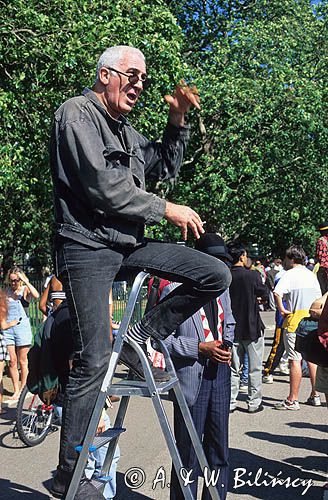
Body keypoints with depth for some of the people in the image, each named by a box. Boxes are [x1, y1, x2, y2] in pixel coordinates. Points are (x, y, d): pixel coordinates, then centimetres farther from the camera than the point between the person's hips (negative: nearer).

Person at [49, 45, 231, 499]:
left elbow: (165, 169, 25)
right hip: (86, 246, -8)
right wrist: (166, 209, -10)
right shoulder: (78, 113, -5)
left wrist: (177, 121, 11)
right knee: (93, 360, -8)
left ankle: (139, 339, 7)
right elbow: (101, 187, -17)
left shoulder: (125, 131, 20)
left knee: (217, 275, 0)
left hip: (128, 244, 8)